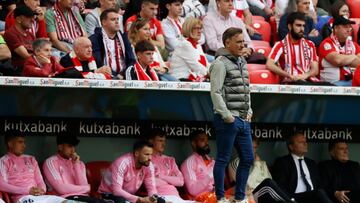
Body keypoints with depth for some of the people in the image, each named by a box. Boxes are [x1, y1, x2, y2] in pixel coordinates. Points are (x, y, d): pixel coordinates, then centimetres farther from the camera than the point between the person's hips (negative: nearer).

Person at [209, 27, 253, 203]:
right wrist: (226, 116, -17)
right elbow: (215, 92, -15)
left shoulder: (242, 62, 16)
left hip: (243, 120, 9)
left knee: (247, 159, 10)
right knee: (223, 160, -2)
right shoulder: (220, 63, -10)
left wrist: (249, 111, 14)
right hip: (228, 120, -9)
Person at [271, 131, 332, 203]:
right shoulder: (282, 162, 9)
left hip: (314, 196, 5)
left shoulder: (311, 163, 27)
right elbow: (279, 186, -2)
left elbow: (319, 185, 22)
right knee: (319, 193, -33)